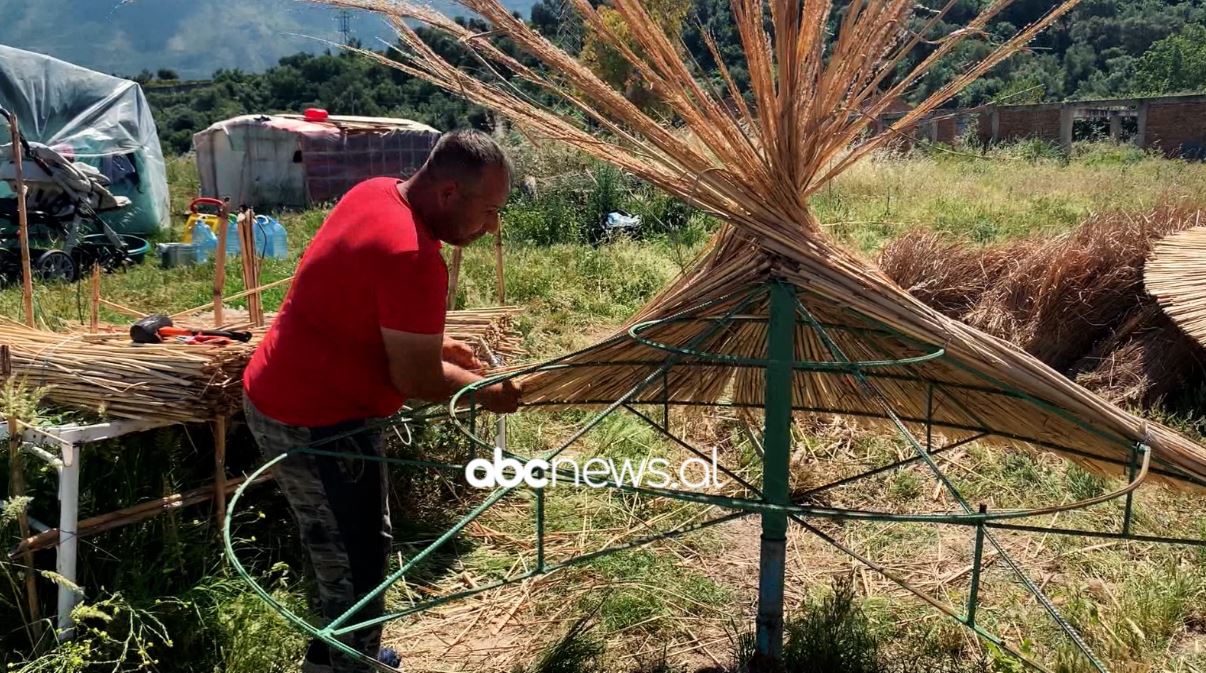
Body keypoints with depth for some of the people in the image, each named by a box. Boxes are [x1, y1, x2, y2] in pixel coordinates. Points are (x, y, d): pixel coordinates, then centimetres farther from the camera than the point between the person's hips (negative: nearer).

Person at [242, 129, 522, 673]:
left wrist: (430, 343, 11)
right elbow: (416, 381, -21)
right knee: (357, 568, 3)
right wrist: (487, 391, -5)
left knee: (340, 555, 25)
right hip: (315, 423, -10)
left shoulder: (377, 193, 1)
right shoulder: (413, 258, -30)